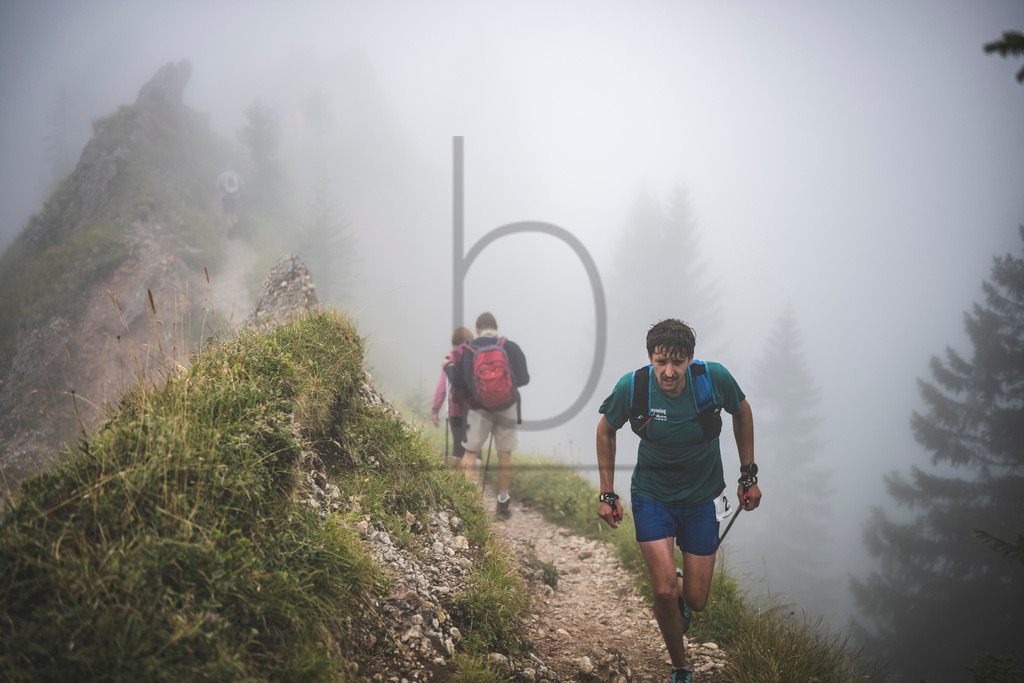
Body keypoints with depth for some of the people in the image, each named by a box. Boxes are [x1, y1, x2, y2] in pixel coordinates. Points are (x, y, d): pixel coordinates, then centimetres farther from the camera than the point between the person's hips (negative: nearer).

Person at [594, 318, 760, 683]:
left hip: (702, 498, 1)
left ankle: (681, 597, 42)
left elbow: (742, 412, 1)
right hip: (652, 496, -1)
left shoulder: (714, 378, -21)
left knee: (696, 600, 2)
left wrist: (748, 475, 4)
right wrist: (607, 494, 0)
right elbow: (606, 430, -1)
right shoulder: (631, 387, -22)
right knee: (665, 592, -13)